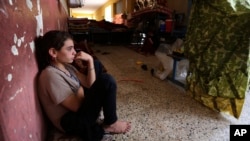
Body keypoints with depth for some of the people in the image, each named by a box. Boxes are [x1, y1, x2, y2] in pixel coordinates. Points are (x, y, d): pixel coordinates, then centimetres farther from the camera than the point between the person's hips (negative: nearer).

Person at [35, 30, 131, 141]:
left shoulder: (66, 66, 3)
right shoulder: (51, 75, -25)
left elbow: (90, 84, -1)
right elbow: (76, 106, -25)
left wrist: (90, 60, -10)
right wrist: (80, 90, -7)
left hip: (77, 106, 10)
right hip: (71, 122, -9)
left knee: (96, 65, 12)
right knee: (107, 81, -25)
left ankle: (104, 106, 13)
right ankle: (110, 123, -3)